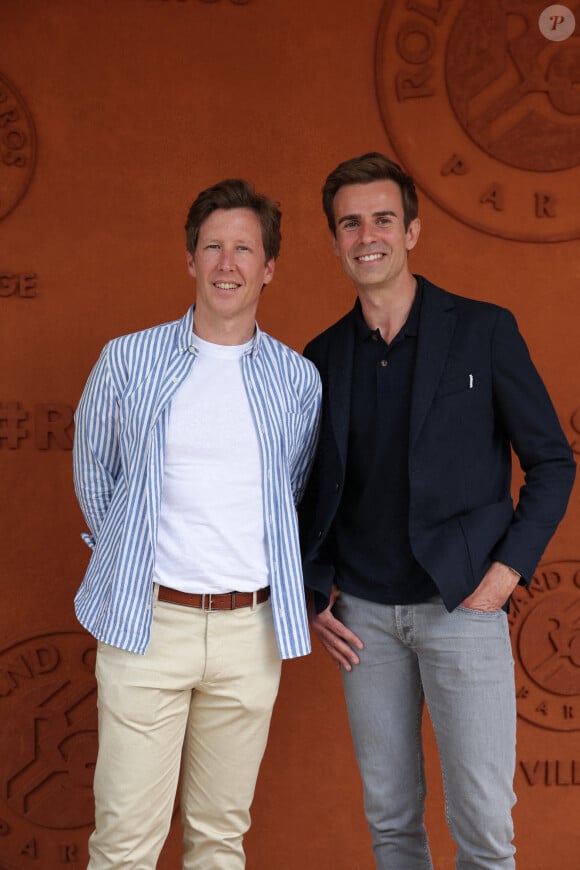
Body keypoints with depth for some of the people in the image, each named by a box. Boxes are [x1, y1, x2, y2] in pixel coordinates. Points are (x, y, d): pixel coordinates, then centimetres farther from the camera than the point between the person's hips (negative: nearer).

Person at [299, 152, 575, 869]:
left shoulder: (483, 331, -3)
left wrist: (506, 572, -9)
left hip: (461, 606, -3)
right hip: (364, 615, 3)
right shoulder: (323, 357, 7)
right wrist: (312, 594, 6)